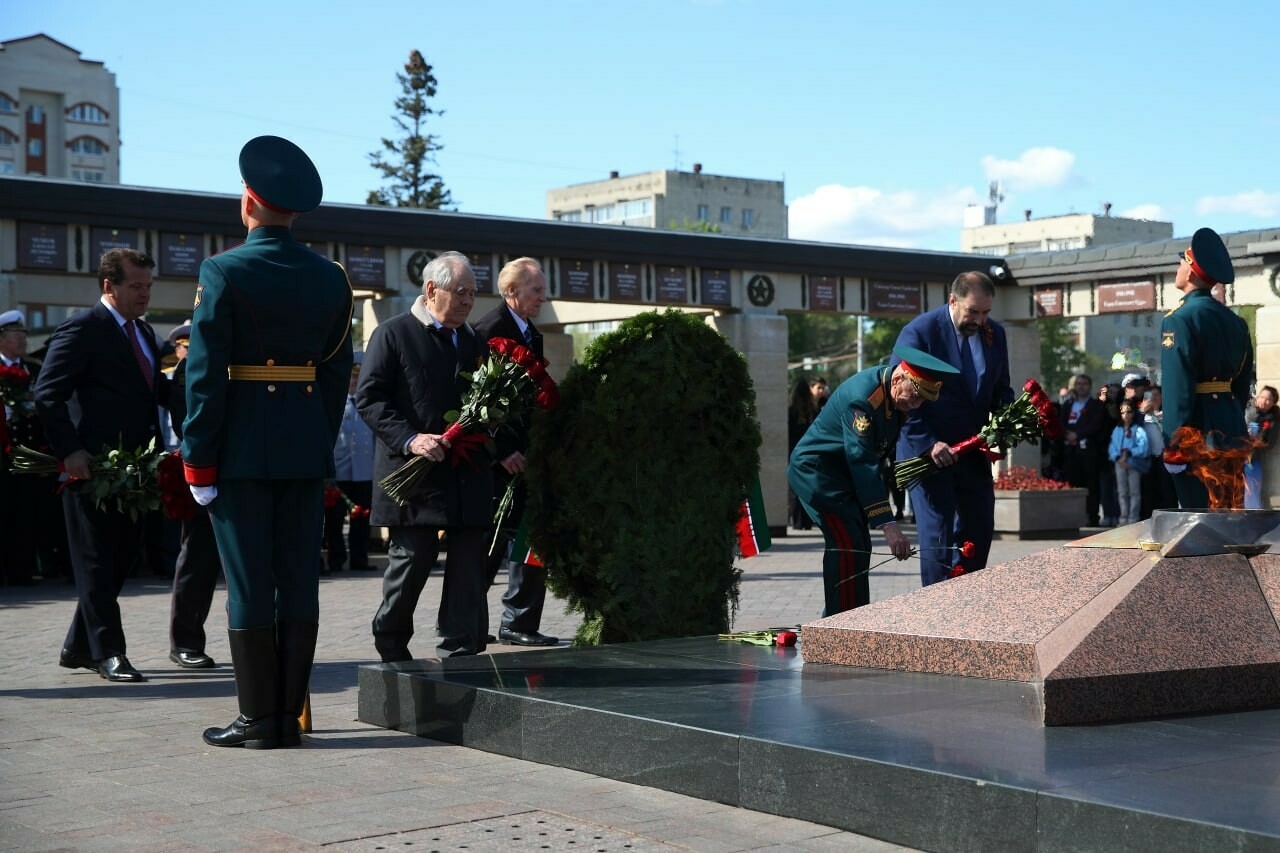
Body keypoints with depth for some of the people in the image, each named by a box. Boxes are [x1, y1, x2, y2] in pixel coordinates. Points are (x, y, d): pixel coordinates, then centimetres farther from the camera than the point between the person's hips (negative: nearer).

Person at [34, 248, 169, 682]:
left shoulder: (143, 333, 17)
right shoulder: (82, 329, -9)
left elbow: (158, 392, 20)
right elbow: (48, 393, -14)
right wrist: (70, 451, -20)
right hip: (95, 467, -8)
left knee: (122, 557, 12)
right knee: (97, 561, -1)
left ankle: (79, 647, 22)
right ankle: (107, 652, 5)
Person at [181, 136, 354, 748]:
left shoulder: (223, 272, -9)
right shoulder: (331, 277, 6)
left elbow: (205, 372, -11)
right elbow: (338, 373, 9)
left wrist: (198, 460, -7)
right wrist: (323, 444, 15)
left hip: (241, 445, -4)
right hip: (306, 447, 5)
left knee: (249, 583, 0)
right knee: (299, 578, 7)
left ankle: (259, 719, 4)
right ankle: (289, 715, 11)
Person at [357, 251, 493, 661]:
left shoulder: (474, 342, 18)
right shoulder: (393, 333, -1)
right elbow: (368, 398, -6)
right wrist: (409, 439, -18)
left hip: (469, 477, 5)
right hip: (415, 474, -5)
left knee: (469, 569, 2)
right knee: (410, 566, 0)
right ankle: (391, 650, 19)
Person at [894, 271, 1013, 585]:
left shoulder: (995, 333, 5)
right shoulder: (919, 332, -14)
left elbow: (1001, 390, 14)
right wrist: (928, 444, -24)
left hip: (974, 451, 6)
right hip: (927, 453, -6)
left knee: (980, 530, 8)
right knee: (938, 534, -9)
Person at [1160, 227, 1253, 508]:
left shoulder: (1180, 319, -12)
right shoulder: (1236, 322, 12)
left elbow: (1177, 389, -18)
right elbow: (1243, 383, 15)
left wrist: (1174, 444, -17)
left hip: (1197, 432, -8)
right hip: (1231, 431, 8)